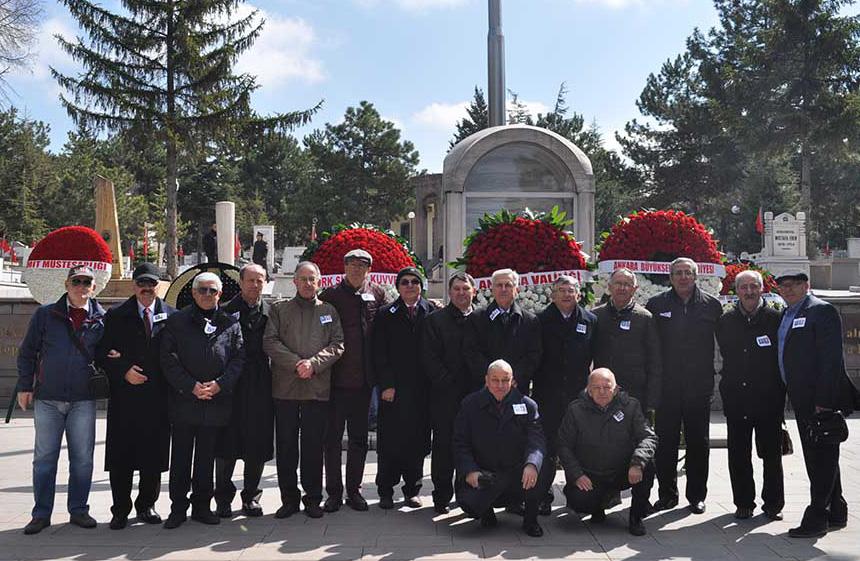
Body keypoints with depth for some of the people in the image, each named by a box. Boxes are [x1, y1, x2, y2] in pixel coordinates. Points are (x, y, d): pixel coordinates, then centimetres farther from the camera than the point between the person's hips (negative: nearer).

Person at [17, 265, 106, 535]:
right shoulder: (45, 314, 2)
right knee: (44, 457, 4)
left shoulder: (101, 319, 4)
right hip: (47, 398, 0)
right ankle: (41, 514, 14)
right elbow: (27, 352, 7)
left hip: (83, 400, 1)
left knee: (82, 458, 5)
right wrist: (25, 386, 3)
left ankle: (78, 510, 17)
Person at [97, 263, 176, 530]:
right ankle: (120, 510, 14)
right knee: (121, 457, 3)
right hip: (125, 397, -1)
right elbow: (103, 353, 1)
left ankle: (146, 505, 22)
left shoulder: (172, 316, 6)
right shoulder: (116, 316, 4)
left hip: (158, 398, 1)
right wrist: (124, 371, -11)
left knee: (153, 456, 7)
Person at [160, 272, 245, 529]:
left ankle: (202, 505, 20)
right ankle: (178, 508, 13)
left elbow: (239, 358, 3)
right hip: (183, 401, -1)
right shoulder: (177, 321, 4)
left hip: (216, 400, 1)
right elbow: (168, 358, -2)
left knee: (206, 458, 10)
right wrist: (191, 386, -11)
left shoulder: (230, 323, 8)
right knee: (180, 457, 4)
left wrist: (219, 384, -10)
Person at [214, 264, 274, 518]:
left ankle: (251, 495, 20)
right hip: (231, 386, -2)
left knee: (258, 445, 6)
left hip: (261, 388, 2)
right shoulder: (226, 311, 1)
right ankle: (224, 497, 16)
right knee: (226, 443, 2)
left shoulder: (271, 313, 7)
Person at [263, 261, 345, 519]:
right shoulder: (280, 310, 9)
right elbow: (270, 342, -2)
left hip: (318, 389, 0)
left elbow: (337, 345, 3)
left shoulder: (329, 311, 11)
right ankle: (289, 498, 15)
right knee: (286, 446, 5)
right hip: (285, 388, 0)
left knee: (314, 446, 5)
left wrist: (314, 364, -13)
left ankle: (313, 498, 15)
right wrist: (296, 364, -14)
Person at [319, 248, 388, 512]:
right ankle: (334, 492, 15)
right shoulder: (330, 295, -3)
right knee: (333, 437, 4)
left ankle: (354, 490, 22)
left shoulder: (377, 294, 5)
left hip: (363, 379, 3)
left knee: (359, 438, 11)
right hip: (335, 379, -3)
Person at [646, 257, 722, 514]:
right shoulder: (656, 305, 1)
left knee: (698, 443, 8)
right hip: (666, 386, 0)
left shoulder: (712, 305, 3)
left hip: (700, 387, 0)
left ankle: (697, 495, 20)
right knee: (665, 442, 5)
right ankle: (667, 494, 17)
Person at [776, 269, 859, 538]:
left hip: (821, 400, -10)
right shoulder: (786, 315, 16)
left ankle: (816, 519, 1)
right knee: (815, 457, 16)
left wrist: (823, 400, -22)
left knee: (823, 457, -3)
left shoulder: (821, 311, -11)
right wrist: (791, 395, 13)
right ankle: (836, 514, 28)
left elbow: (831, 359, -18)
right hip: (803, 401, 10)